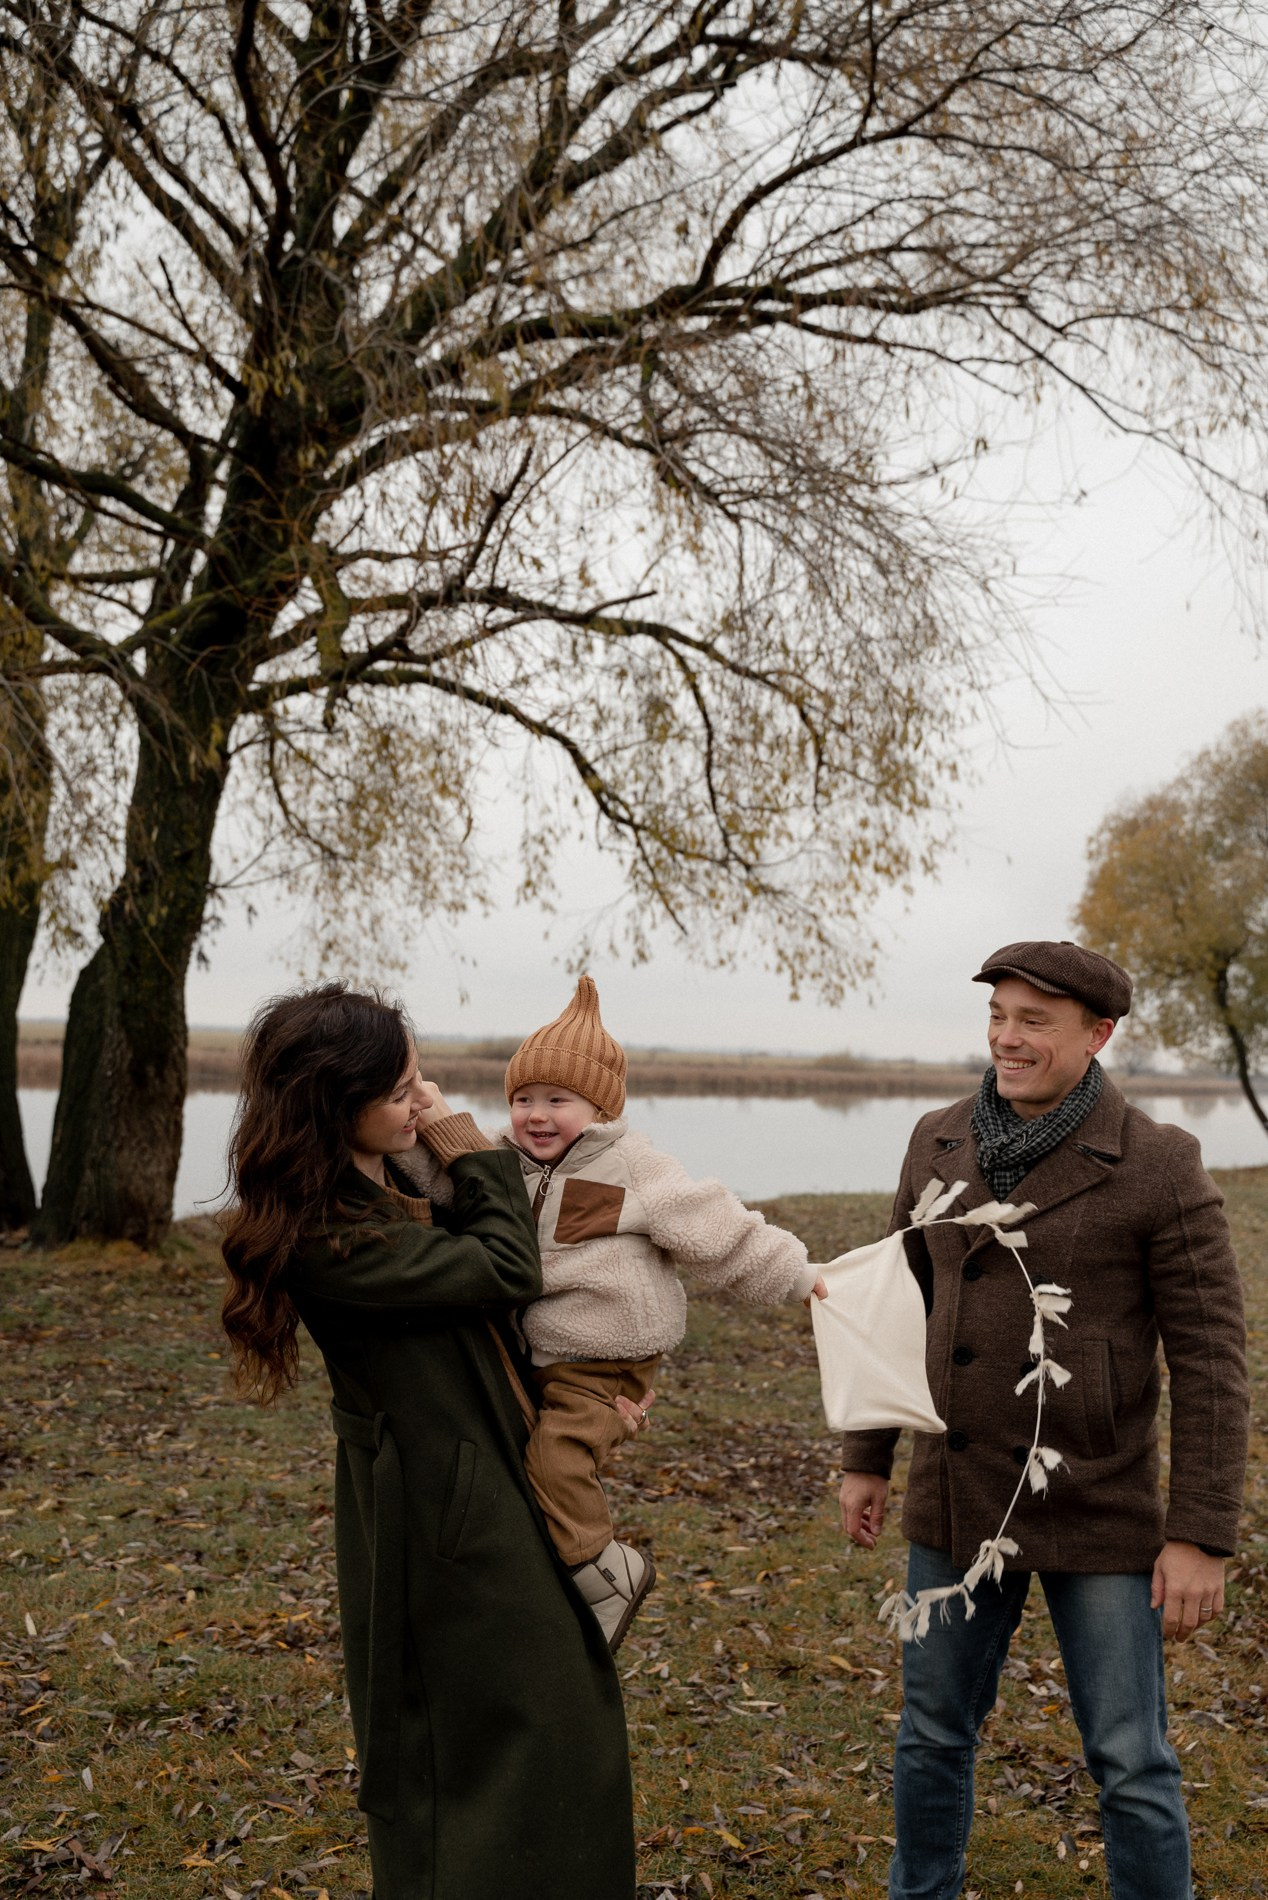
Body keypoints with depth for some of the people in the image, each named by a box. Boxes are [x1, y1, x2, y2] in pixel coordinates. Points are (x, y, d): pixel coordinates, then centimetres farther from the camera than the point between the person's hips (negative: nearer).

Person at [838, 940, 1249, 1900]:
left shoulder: (1160, 1166, -14)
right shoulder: (940, 1143, 0)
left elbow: (1210, 1360, -12)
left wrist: (1201, 1536, -14)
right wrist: (866, 1457, 12)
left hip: (1100, 1514, -4)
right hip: (958, 1503, 4)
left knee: (1132, 1765, 7)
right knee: (933, 1732, 17)